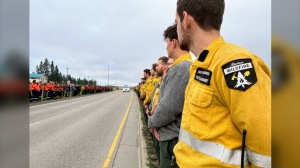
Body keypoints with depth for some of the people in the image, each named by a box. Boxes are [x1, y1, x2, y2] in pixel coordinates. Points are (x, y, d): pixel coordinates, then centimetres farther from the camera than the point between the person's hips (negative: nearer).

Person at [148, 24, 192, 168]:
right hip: (174, 136, 9)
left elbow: (169, 108, -24)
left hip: (174, 139, -9)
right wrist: (156, 123, 4)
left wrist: (151, 122, -6)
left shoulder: (181, 68, -21)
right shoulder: (188, 66, 10)